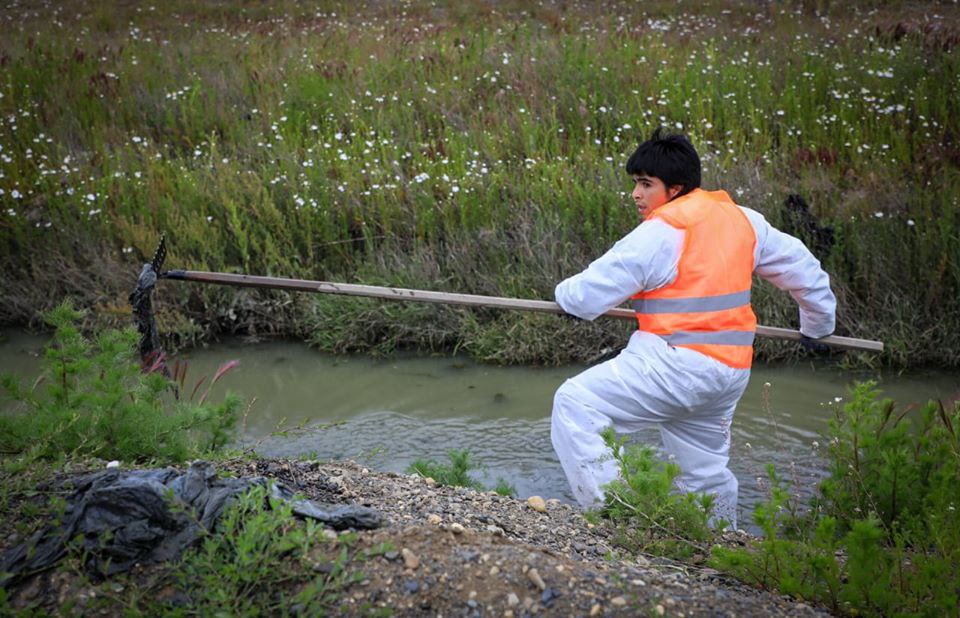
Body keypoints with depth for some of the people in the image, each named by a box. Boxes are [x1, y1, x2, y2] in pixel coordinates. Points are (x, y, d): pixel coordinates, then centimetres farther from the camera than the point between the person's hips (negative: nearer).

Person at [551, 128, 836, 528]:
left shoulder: (661, 233, -12)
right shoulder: (743, 220, 12)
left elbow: (589, 294, -11)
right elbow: (801, 266, 23)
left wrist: (566, 294, 12)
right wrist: (819, 324, 36)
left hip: (677, 365, -9)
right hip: (732, 369, 9)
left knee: (576, 403, -9)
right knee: (706, 471, 21)